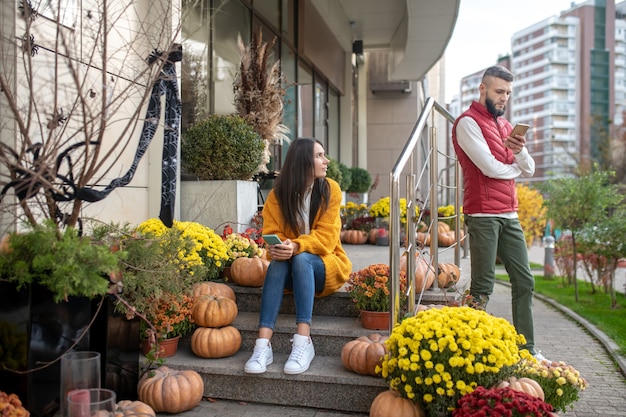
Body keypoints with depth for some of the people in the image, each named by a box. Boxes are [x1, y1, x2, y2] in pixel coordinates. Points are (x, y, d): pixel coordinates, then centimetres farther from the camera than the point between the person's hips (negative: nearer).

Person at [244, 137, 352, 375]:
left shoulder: (330, 190, -6)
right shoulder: (278, 195, -2)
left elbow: (326, 238, -14)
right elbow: (271, 234, -7)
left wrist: (296, 246, -33)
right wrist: (277, 248, -31)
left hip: (325, 265, -1)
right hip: (291, 269, 2)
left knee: (301, 259, -33)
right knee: (277, 263, -31)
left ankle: (303, 342, -39)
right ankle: (263, 345, -39)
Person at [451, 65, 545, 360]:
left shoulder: (505, 125, 20)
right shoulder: (468, 122, -5)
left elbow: (529, 170, 13)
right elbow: (490, 167, -16)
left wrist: (519, 151, -8)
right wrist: (515, 168, 4)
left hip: (509, 215, 8)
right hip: (483, 216, -8)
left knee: (524, 281, 8)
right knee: (483, 287, -5)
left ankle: (527, 348, 16)